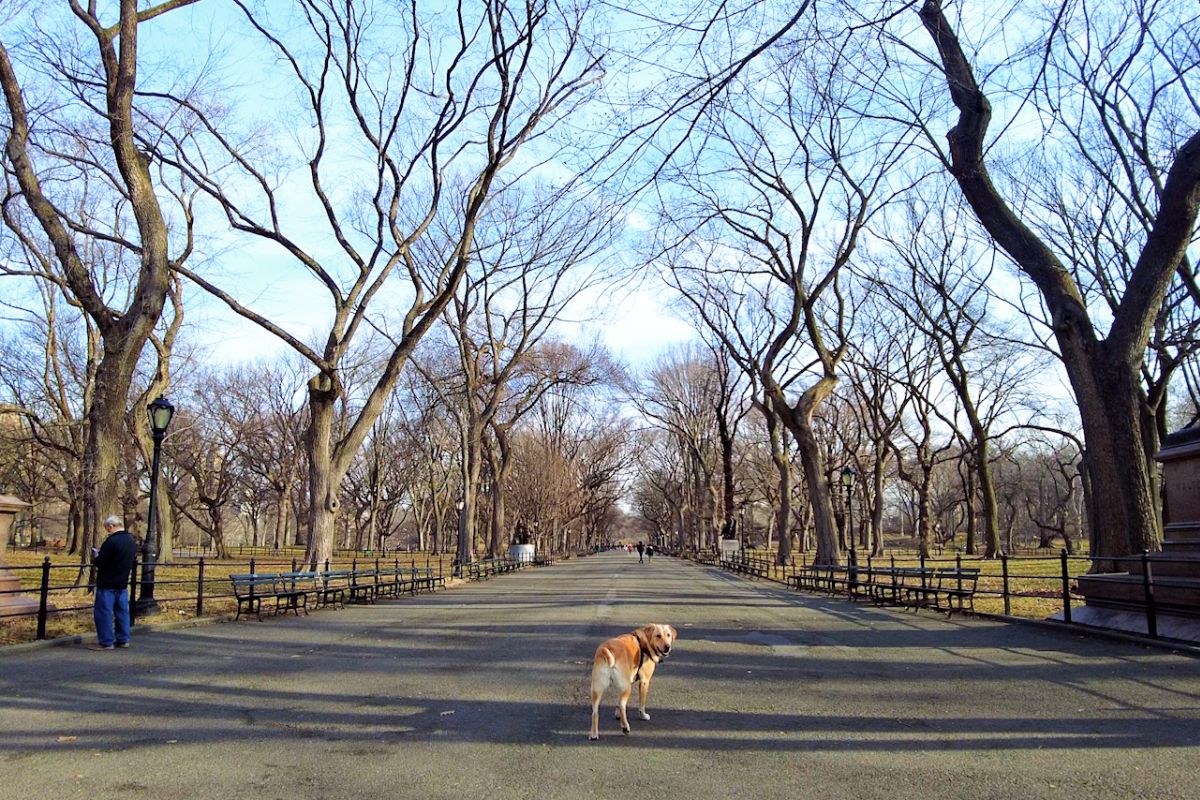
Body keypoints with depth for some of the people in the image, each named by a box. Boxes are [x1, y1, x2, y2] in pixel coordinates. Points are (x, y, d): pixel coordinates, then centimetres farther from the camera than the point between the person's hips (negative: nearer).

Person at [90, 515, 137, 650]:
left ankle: (106, 642, 2)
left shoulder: (111, 541, -19)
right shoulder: (132, 541, 8)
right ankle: (123, 639, 17)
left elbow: (100, 563, -20)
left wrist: (95, 557, 3)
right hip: (123, 583, 8)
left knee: (103, 612, 0)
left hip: (107, 584, -8)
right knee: (122, 611, 13)